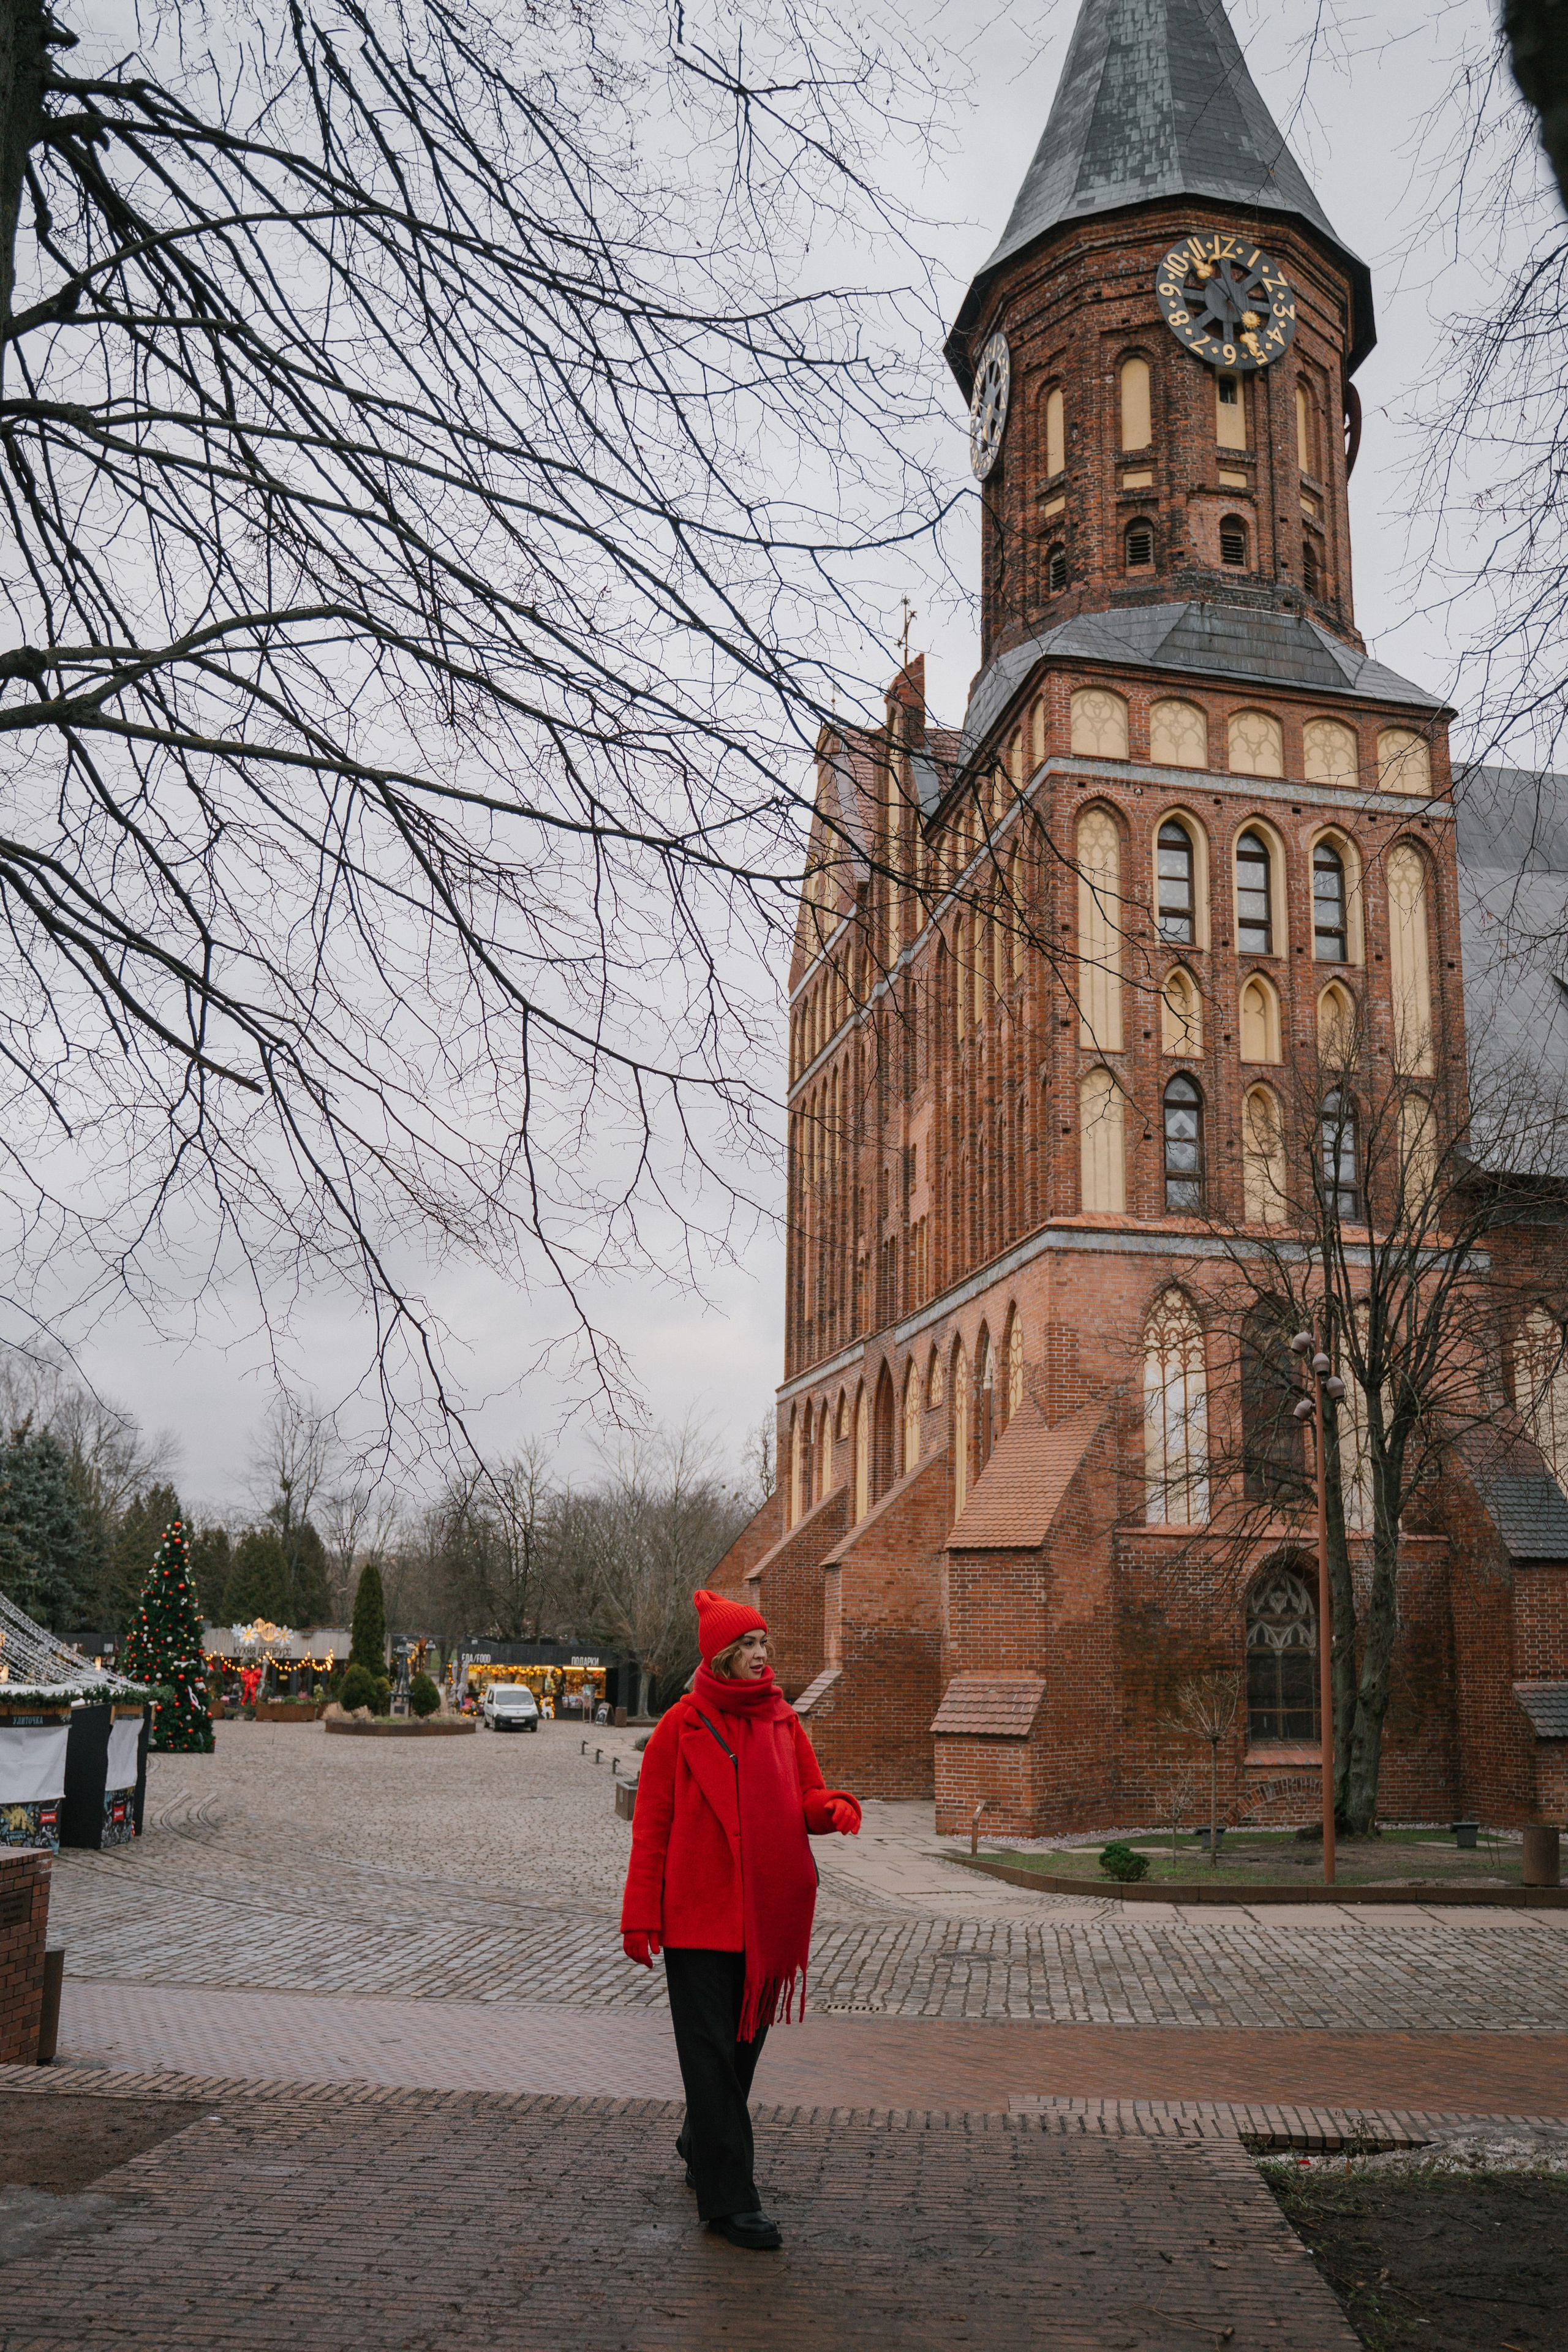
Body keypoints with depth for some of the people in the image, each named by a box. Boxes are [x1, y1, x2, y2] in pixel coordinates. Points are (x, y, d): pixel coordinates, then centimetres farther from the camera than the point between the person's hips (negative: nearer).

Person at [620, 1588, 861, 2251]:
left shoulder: (782, 1721, 8)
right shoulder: (683, 1725, -6)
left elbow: (805, 1800, 12)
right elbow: (651, 1824, -5)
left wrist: (834, 1808, -12)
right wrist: (640, 1916, -8)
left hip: (766, 1916, 5)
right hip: (698, 1916, -5)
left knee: (744, 2043, 16)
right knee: (711, 2053, -4)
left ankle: (700, 2149, 38)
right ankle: (729, 2200, 2)